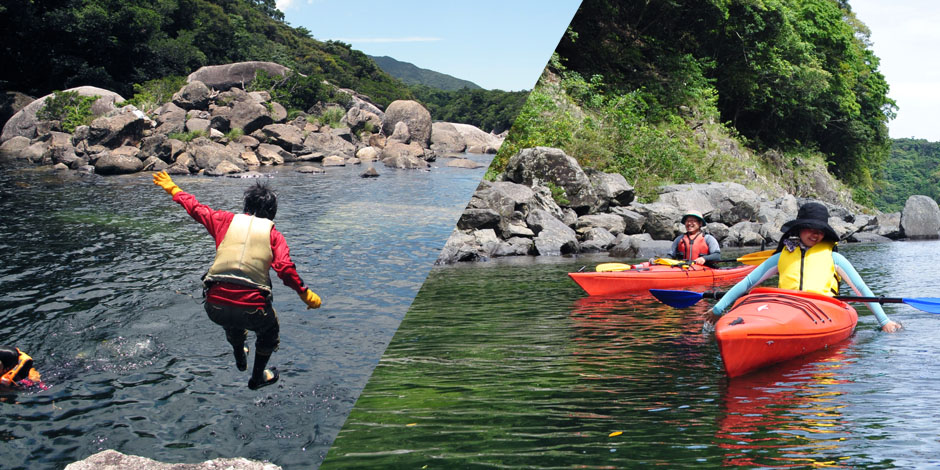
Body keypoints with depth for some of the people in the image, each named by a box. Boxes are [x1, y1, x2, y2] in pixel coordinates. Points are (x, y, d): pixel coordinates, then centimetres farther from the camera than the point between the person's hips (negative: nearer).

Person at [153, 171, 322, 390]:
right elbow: (285, 269, -7)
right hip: (251, 309, -3)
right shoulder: (273, 234, 6)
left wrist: (173, 189, 38)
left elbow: (196, 208, 23)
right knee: (269, 330, 32)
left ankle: (240, 359, 64)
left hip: (215, 307, 3)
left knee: (232, 320, 40)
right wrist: (305, 293, 3)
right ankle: (258, 377, 45)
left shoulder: (227, 221, 11)